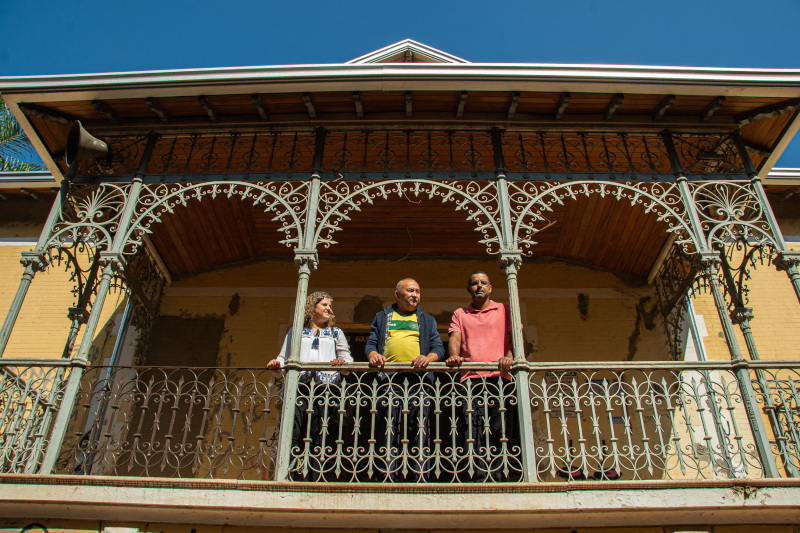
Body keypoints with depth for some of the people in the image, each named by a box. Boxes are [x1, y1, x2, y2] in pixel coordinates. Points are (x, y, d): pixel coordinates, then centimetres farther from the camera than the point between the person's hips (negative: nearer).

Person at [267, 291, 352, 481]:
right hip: (298, 386, 0)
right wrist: (276, 364, -4)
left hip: (325, 387, 0)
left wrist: (342, 362, -9)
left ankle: (313, 481, -7)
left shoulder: (336, 333, 26)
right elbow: (284, 357, 17)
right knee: (294, 434, -14)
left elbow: (346, 358, 13)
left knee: (317, 436, -8)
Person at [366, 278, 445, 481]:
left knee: (418, 429, -6)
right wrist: (373, 354, -7)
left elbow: (438, 347, 14)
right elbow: (371, 343, 16)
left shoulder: (427, 320, 25)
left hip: (418, 377, 1)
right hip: (389, 377, 0)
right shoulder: (382, 317, 25)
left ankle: (417, 478, -4)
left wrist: (428, 357, -8)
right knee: (389, 428, -7)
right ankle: (387, 477, -5)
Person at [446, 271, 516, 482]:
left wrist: (509, 356, -12)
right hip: (471, 378, 1)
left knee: (500, 430, -7)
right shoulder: (460, 314, 23)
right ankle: (478, 477, -12)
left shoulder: (504, 310, 20)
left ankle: (499, 479, -5)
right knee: (473, 431, -11)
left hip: (500, 377, 0)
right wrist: (454, 355, -15)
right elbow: (455, 338, 8)